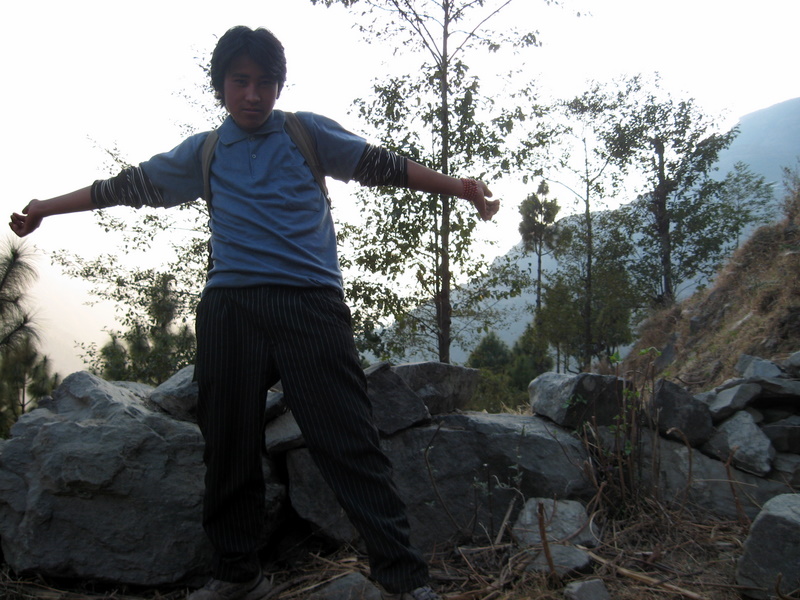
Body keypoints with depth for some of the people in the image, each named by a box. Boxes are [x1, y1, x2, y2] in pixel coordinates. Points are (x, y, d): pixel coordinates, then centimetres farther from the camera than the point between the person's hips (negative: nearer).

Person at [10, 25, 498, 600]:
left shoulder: (309, 132, 13)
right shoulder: (202, 152, 19)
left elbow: (382, 165, 12)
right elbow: (129, 185, 25)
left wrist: (455, 186, 4)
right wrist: (46, 208, 30)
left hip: (311, 301, -3)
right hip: (230, 308, 3)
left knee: (349, 441, -8)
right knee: (230, 444, 8)